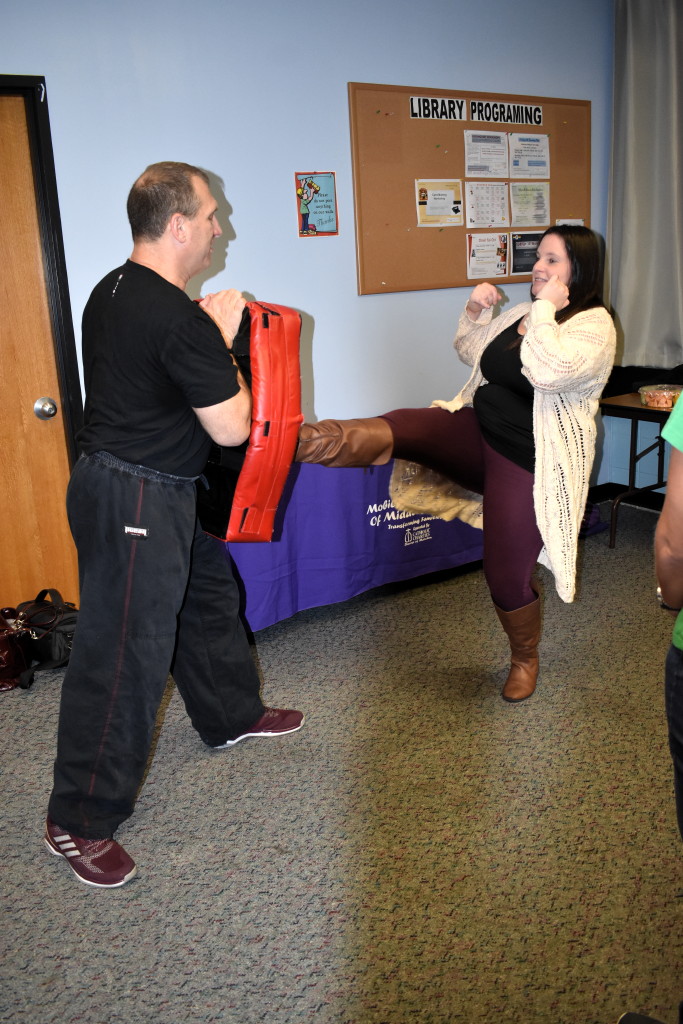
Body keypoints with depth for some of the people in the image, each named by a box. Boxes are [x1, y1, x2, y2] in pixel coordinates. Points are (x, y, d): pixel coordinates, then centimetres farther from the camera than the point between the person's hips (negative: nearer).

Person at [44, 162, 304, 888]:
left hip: (157, 491, 11)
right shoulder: (178, 320, -24)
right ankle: (79, 822, 14)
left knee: (206, 598, 24)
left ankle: (231, 716, 46)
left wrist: (208, 330, 11)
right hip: (135, 502, -11)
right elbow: (231, 427, -18)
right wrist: (222, 339, -6)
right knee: (123, 655, -1)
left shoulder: (113, 291, 7)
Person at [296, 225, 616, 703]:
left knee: (507, 575, 0)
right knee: (396, 429, -18)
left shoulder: (595, 326, -12)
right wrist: (475, 311, 4)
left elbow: (548, 372, -32)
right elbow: (471, 352, 22)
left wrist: (546, 309, -20)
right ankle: (303, 441, -37)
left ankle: (525, 658, 28)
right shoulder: (523, 313, 12)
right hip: (478, 434, 7)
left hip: (529, 462, -7)